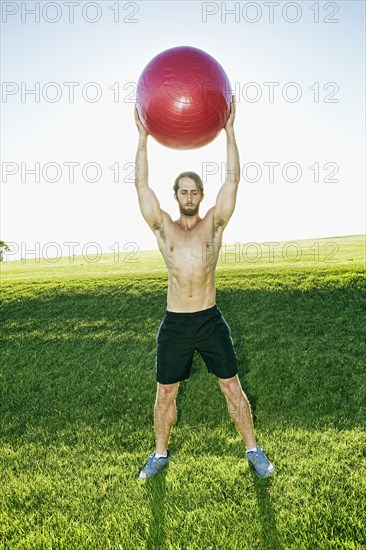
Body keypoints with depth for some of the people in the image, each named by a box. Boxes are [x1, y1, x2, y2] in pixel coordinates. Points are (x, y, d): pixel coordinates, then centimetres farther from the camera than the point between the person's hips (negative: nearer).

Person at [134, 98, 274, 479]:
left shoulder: (214, 223, 1)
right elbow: (141, 183, -3)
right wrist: (143, 137, -5)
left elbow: (233, 179, -5)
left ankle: (253, 450, 28)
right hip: (174, 324, 1)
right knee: (165, 393, 12)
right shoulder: (163, 227, 2)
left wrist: (229, 130, -6)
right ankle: (160, 454, 32)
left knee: (232, 387, 9)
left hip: (210, 321, 0)